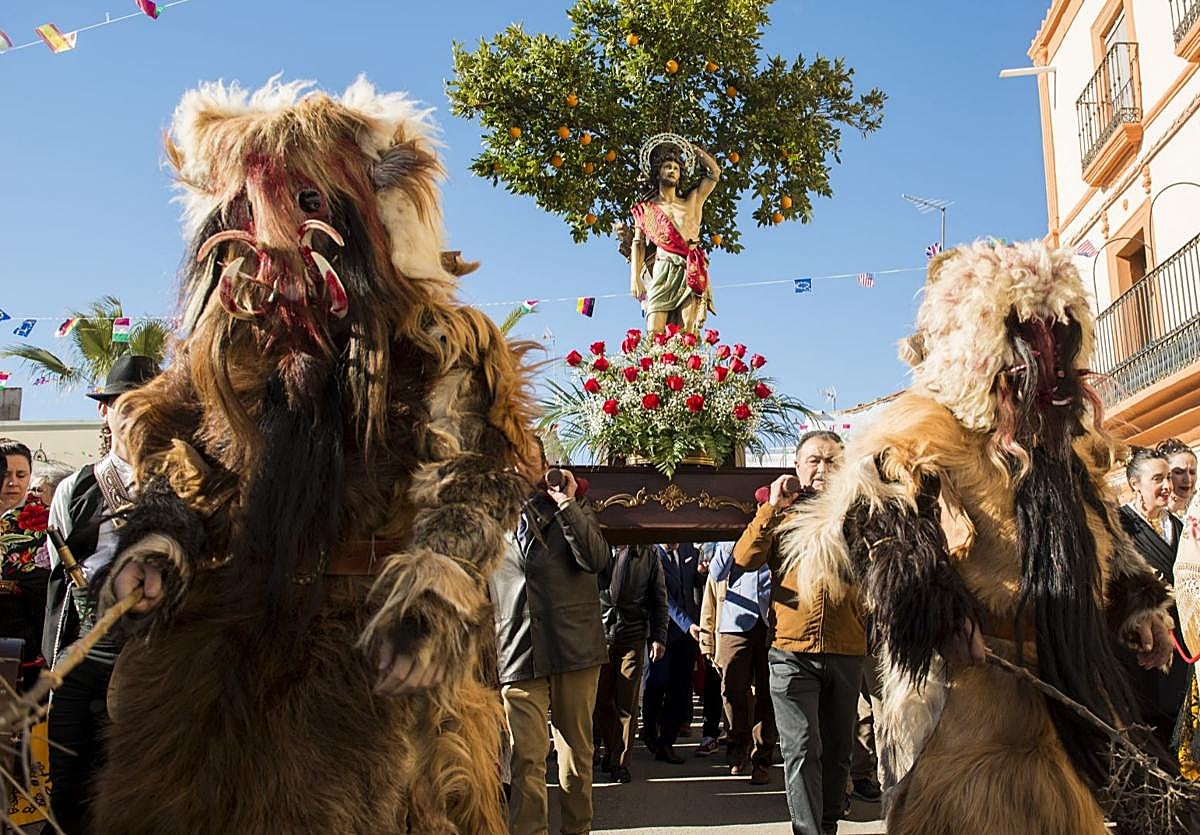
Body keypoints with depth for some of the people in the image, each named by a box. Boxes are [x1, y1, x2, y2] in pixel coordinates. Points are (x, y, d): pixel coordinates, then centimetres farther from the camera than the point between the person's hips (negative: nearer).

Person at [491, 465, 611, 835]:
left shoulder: (574, 509, 8)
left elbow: (597, 560, -11)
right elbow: (480, 591, 17)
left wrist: (567, 505, -11)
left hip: (574, 647, 0)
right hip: (518, 652, 0)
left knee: (576, 748, 9)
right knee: (527, 757, -5)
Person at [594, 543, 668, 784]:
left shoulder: (649, 556, 7)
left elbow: (659, 599, 9)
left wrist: (659, 637, 2)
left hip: (633, 639, 0)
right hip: (600, 635, 0)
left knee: (627, 704, 1)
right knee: (601, 699, 6)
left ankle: (620, 761, 11)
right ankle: (611, 749, 27)